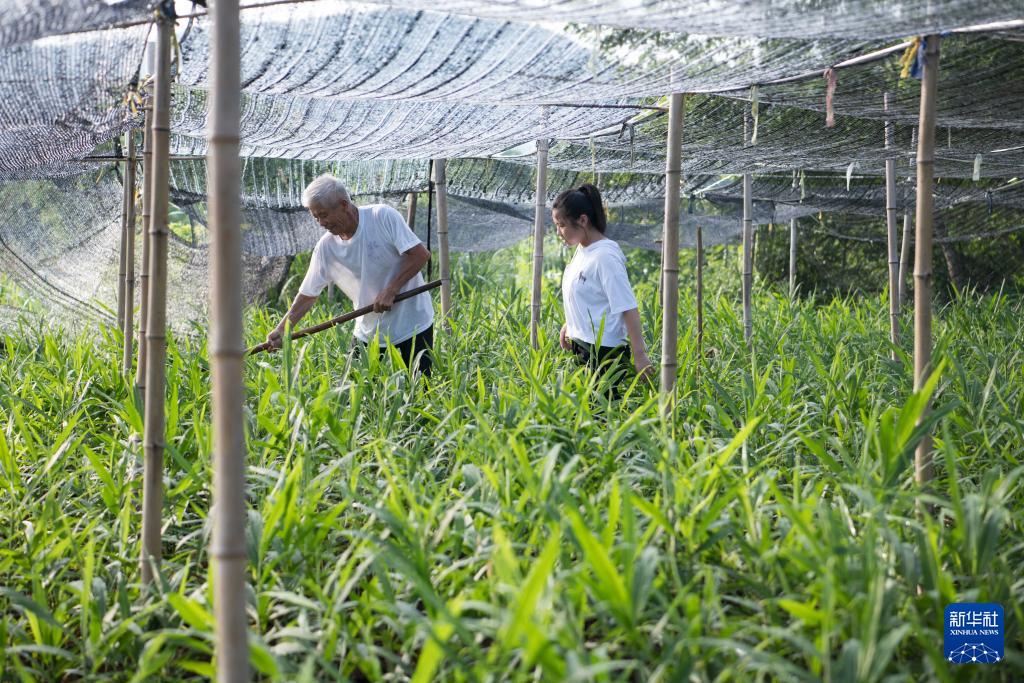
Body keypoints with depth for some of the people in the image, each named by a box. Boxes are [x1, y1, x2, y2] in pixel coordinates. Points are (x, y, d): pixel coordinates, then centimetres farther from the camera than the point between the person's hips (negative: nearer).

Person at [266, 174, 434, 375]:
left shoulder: (383, 216, -13)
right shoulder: (325, 247, -1)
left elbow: (421, 254, -16)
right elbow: (307, 295, 3)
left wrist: (390, 290, -20)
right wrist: (281, 329, -9)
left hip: (413, 327, -4)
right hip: (369, 334, 4)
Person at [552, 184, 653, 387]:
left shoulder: (605, 256, -17)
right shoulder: (582, 250, 10)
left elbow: (628, 309, -20)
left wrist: (639, 355, -23)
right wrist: (569, 325, 12)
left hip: (604, 353, -9)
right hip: (583, 348, 9)